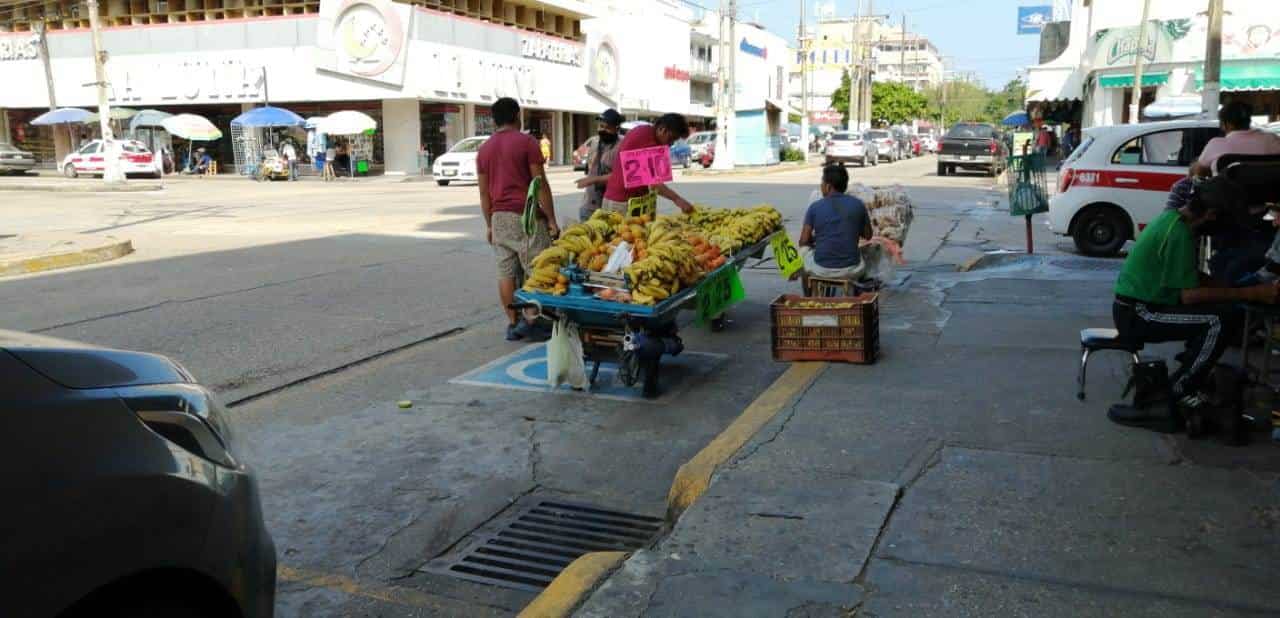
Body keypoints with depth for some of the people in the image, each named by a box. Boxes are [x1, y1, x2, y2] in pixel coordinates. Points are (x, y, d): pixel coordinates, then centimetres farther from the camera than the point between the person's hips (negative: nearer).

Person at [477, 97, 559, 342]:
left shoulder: (485, 149, 12)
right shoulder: (526, 142, -5)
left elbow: (484, 193, 13)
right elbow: (540, 184, -9)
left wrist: (489, 225, 20)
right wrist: (551, 220, -6)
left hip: (499, 218, 6)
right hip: (526, 216, -6)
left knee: (506, 273, 7)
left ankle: (513, 323, 10)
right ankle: (529, 320, -6)